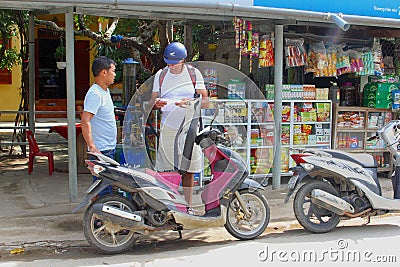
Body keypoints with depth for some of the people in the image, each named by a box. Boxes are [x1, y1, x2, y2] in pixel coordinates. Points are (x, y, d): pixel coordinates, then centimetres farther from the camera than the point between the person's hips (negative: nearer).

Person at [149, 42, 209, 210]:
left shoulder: (194, 73, 3)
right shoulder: (160, 75, 9)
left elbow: (205, 100, 1)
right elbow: (152, 102, 11)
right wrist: (156, 103, -14)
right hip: (167, 128, 1)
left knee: (189, 169, 3)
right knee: (165, 170, -4)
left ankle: (188, 206, 14)